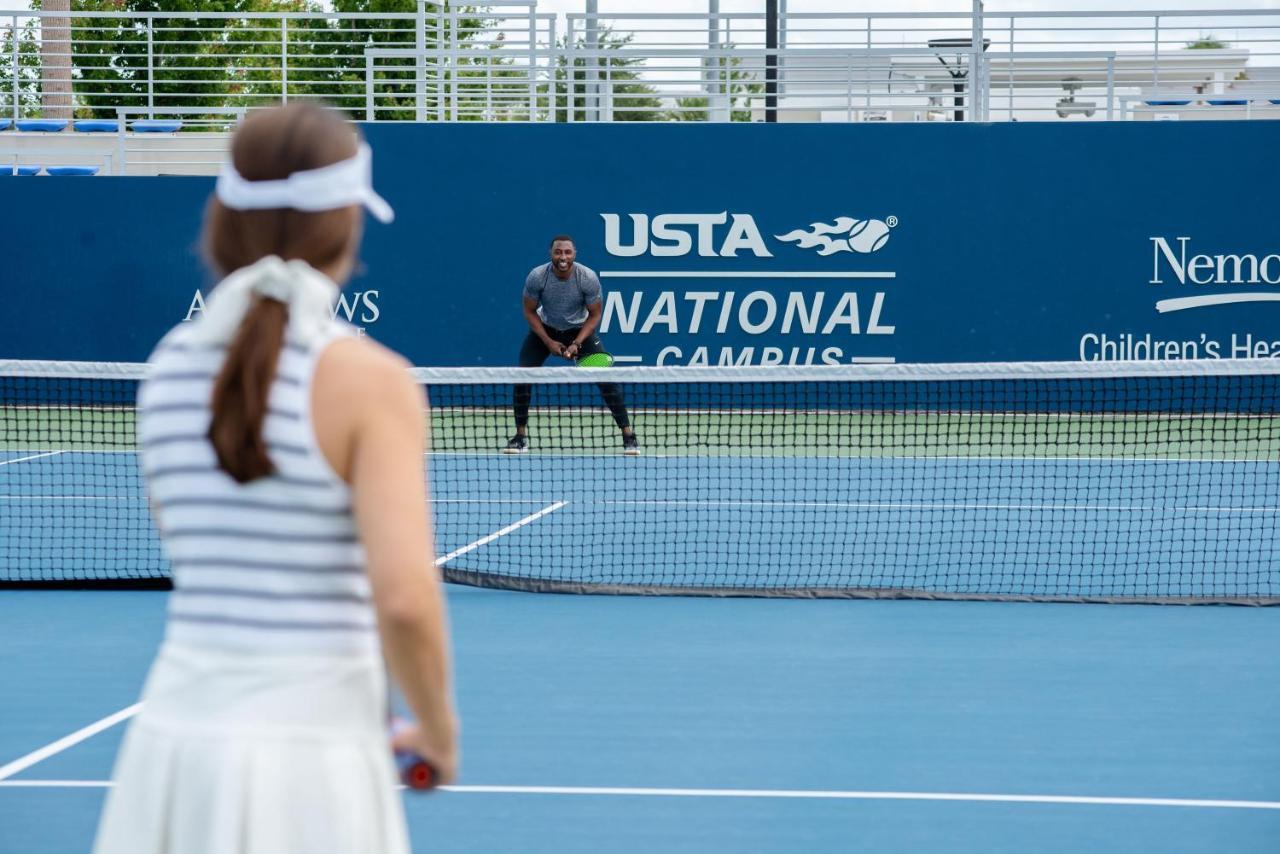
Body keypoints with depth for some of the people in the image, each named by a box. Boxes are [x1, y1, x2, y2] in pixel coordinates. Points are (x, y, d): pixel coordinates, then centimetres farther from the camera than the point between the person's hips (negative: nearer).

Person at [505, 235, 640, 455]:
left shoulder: (588, 278, -24)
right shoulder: (536, 277, -24)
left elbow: (594, 315, -12)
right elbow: (530, 312, -9)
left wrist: (577, 343, -24)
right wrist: (549, 342, -18)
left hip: (580, 330, -1)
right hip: (544, 329, 1)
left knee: (606, 378, -15)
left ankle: (628, 436, -5)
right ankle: (520, 436, 2)